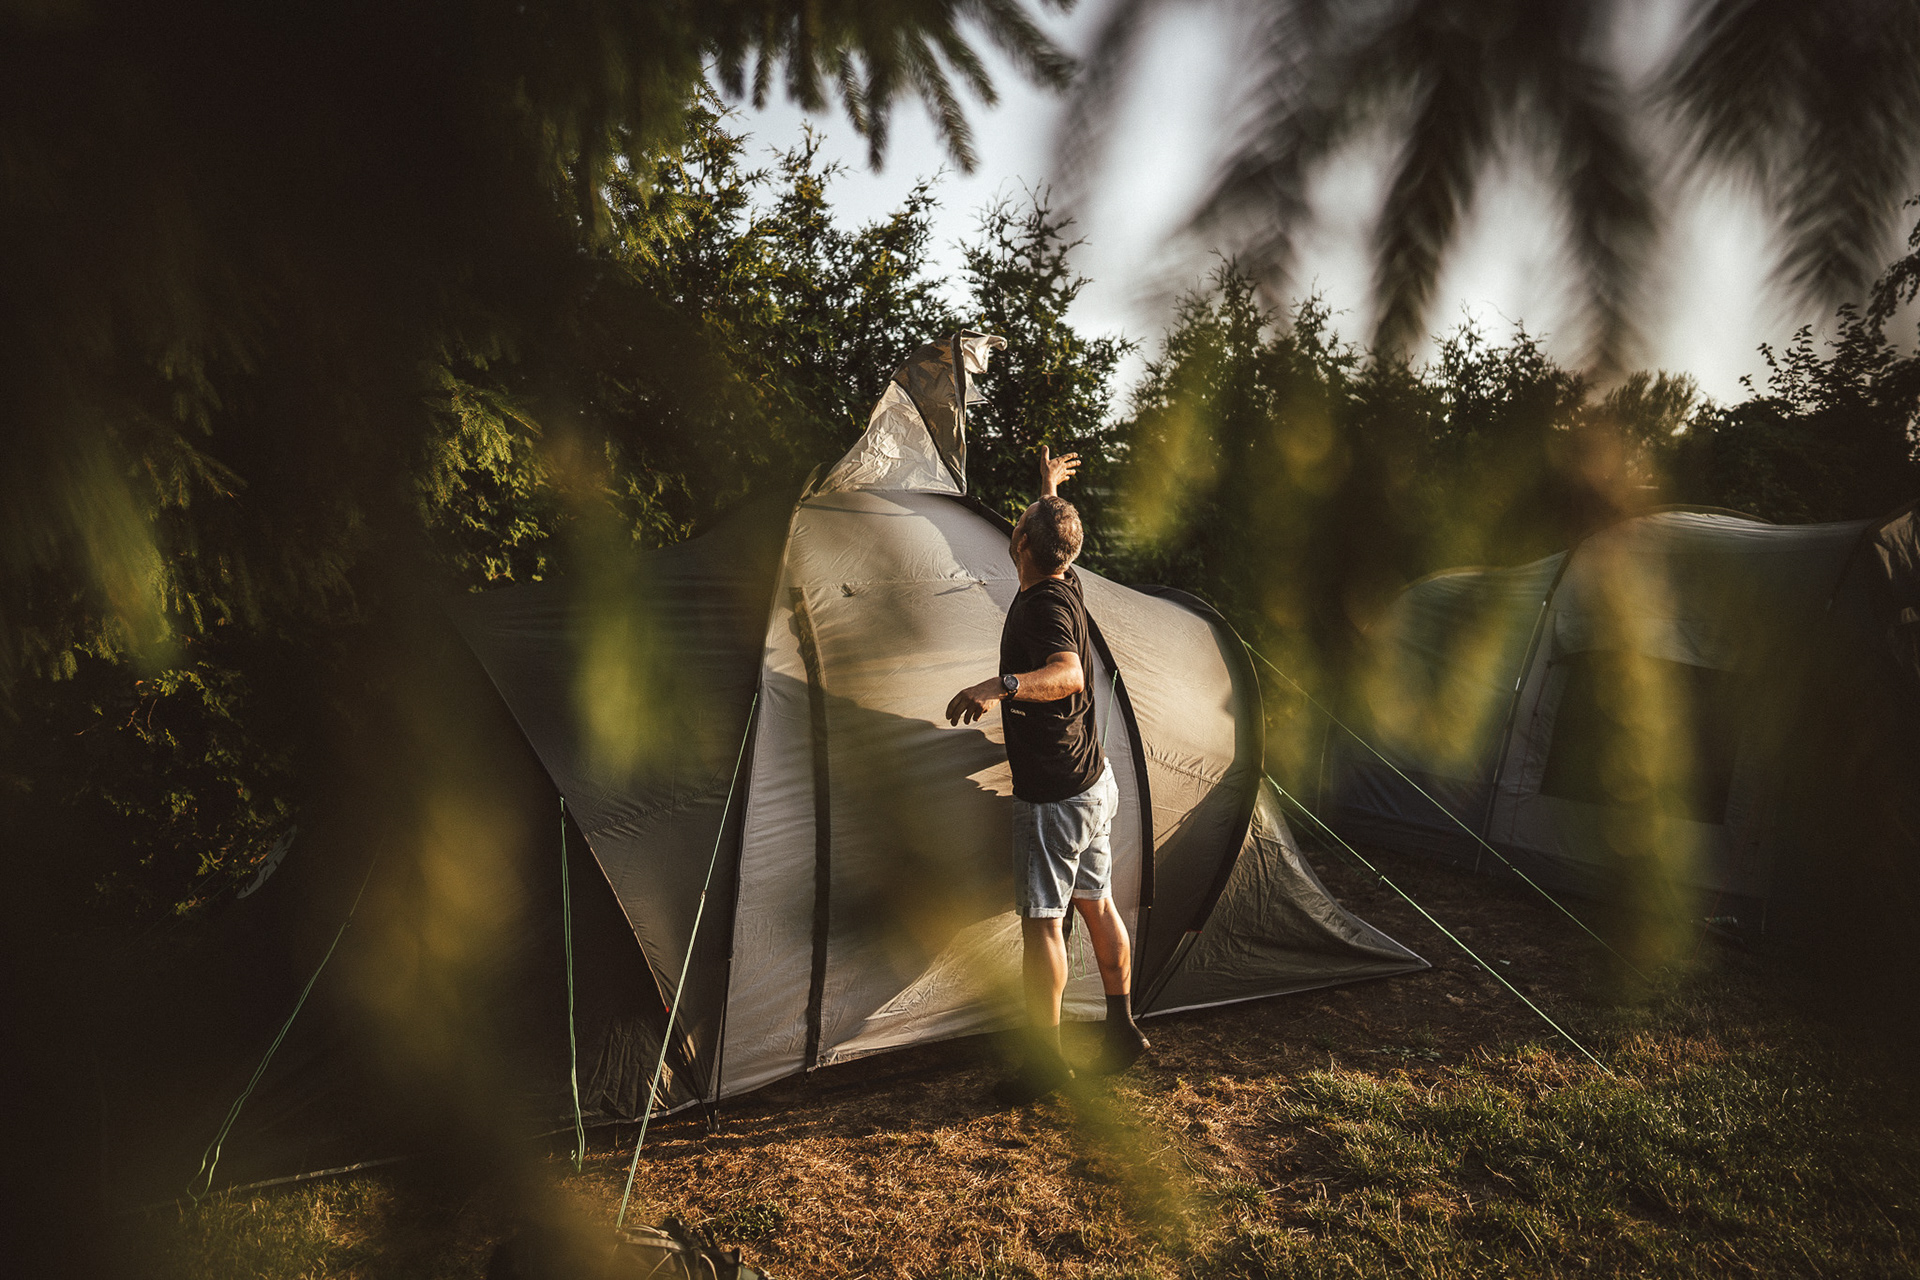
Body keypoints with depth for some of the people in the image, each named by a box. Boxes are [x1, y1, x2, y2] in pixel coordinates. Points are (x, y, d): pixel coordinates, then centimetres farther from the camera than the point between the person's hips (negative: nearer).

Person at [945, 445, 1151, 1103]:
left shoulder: (1043, 605, -22)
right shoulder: (1066, 584, 5)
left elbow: (1067, 674, -40)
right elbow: (1056, 534, 29)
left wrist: (1000, 685, -54)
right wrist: (1050, 489, 44)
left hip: (1054, 795, -9)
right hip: (1094, 778, 10)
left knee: (1042, 919, -3)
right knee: (1097, 904, 17)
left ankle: (1043, 1058, 4)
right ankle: (1122, 1029, 27)